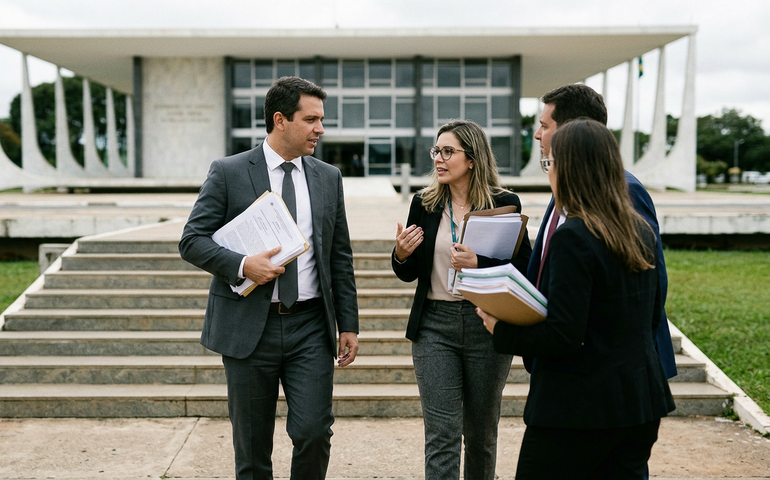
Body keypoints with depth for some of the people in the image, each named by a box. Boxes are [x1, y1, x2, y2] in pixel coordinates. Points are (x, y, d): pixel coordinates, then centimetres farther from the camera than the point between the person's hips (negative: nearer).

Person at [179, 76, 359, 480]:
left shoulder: (328, 178, 9)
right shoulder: (228, 173, -2)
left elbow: (340, 256, 11)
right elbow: (192, 240, -4)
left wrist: (348, 323, 7)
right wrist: (242, 266, -20)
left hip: (310, 326, 2)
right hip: (248, 326, -2)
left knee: (313, 431, -5)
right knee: (252, 446, 8)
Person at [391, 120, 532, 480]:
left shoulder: (504, 203, -3)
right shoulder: (424, 203, 5)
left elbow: (524, 268, -6)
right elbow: (408, 274, 11)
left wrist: (479, 263, -20)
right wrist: (401, 254, -10)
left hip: (487, 325, -1)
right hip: (435, 325, 1)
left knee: (481, 434, 15)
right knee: (441, 436, -2)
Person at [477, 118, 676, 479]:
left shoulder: (573, 238, -19)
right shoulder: (642, 232, 6)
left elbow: (561, 337, -22)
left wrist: (501, 330, -10)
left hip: (579, 408, -8)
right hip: (640, 402, 8)